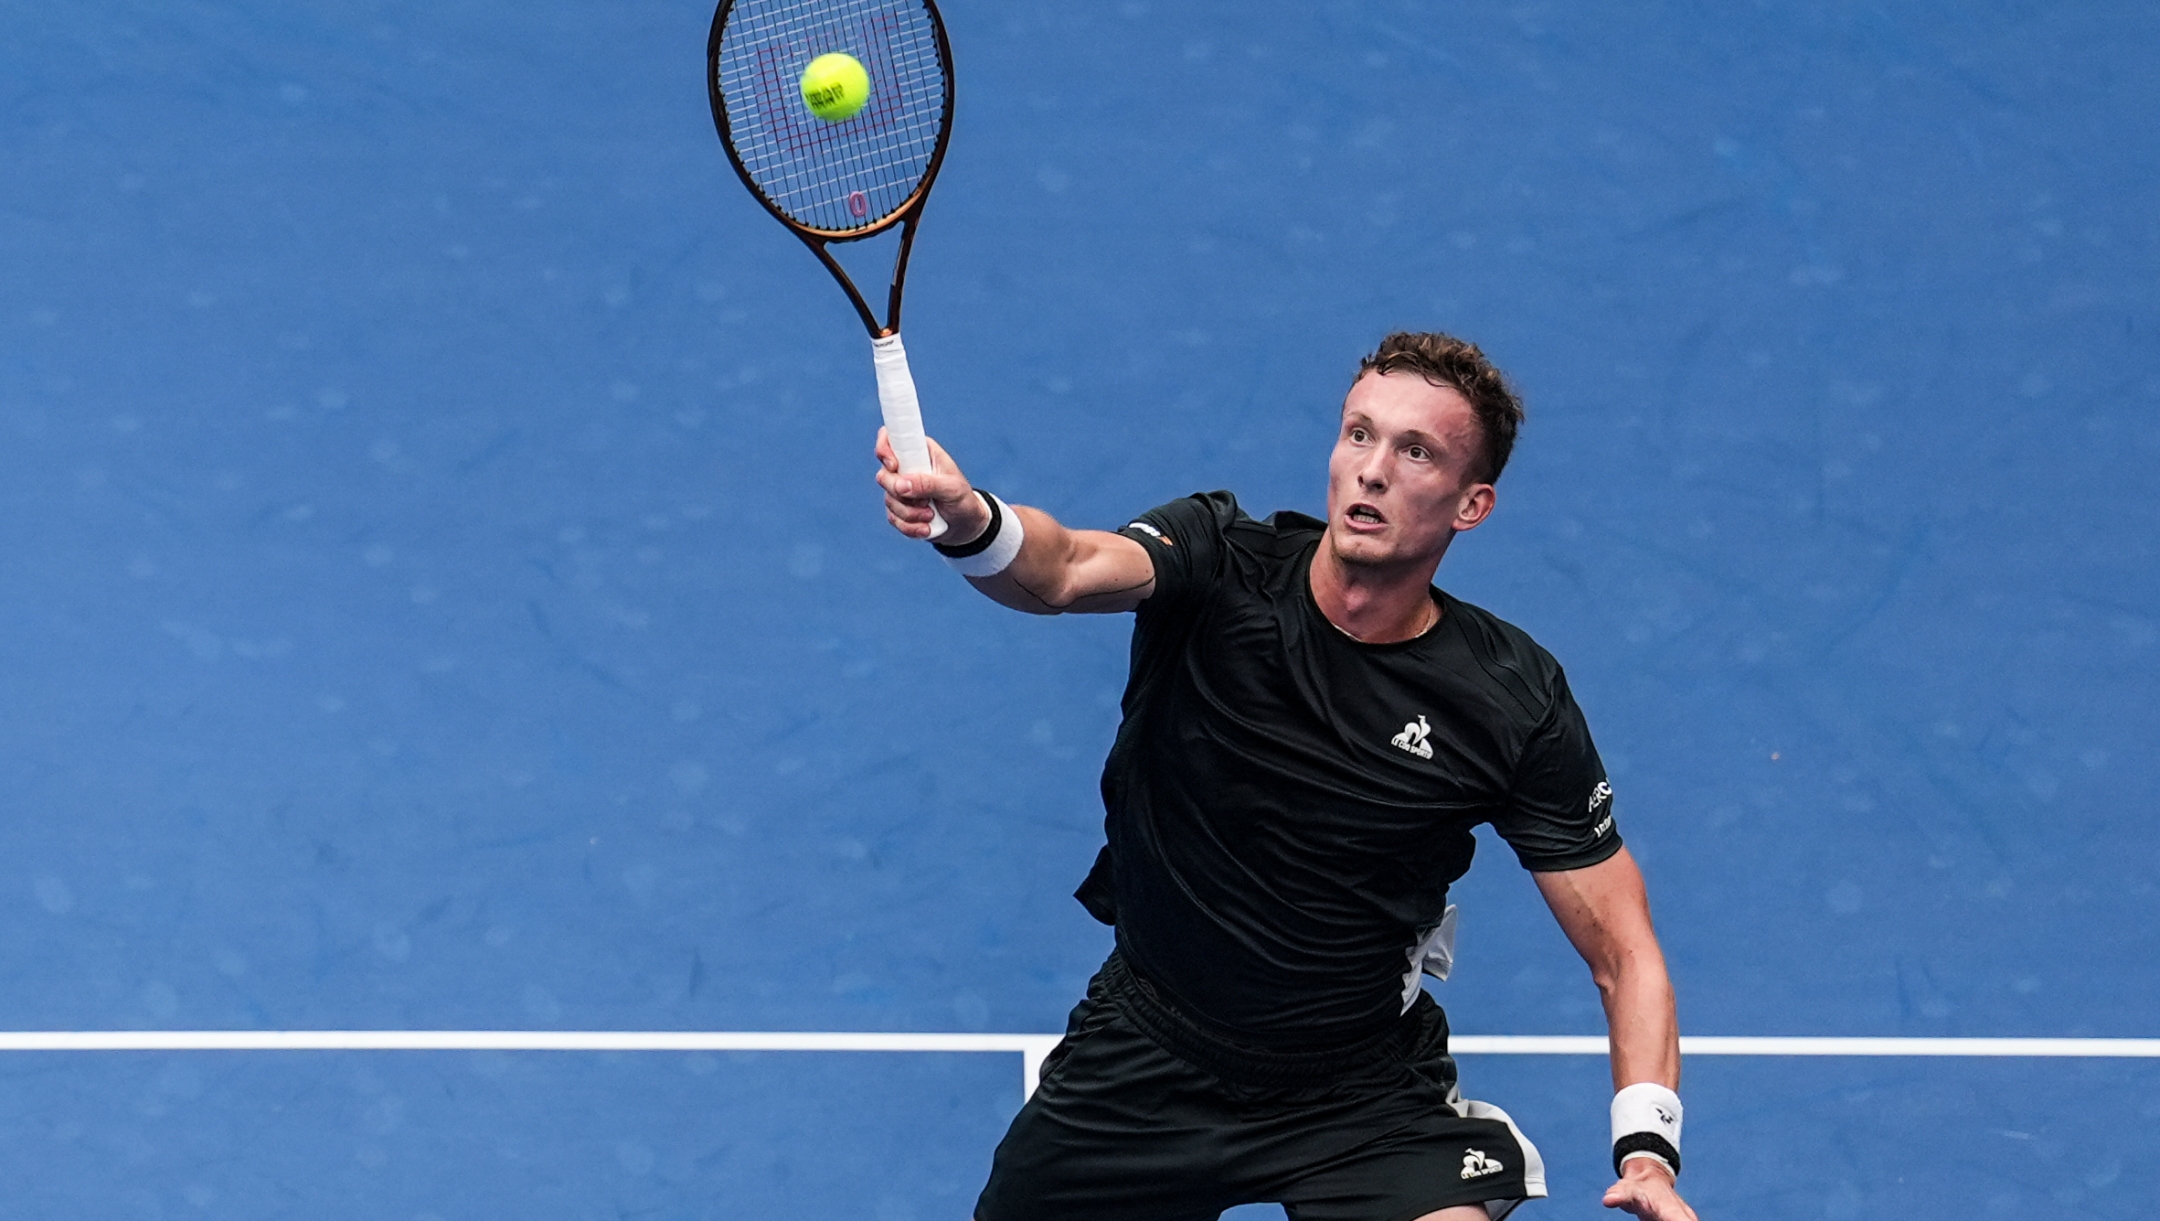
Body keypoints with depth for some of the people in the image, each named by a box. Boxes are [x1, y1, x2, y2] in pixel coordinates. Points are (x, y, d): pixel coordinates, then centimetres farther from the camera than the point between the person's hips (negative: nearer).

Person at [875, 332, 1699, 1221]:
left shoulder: (1516, 704, -14)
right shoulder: (1224, 564, -14)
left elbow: (1622, 952, -9)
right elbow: (1069, 571, -35)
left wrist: (1647, 1148, -24)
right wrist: (969, 521, -58)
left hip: (1363, 1095, -1)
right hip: (1142, 1059, 2)